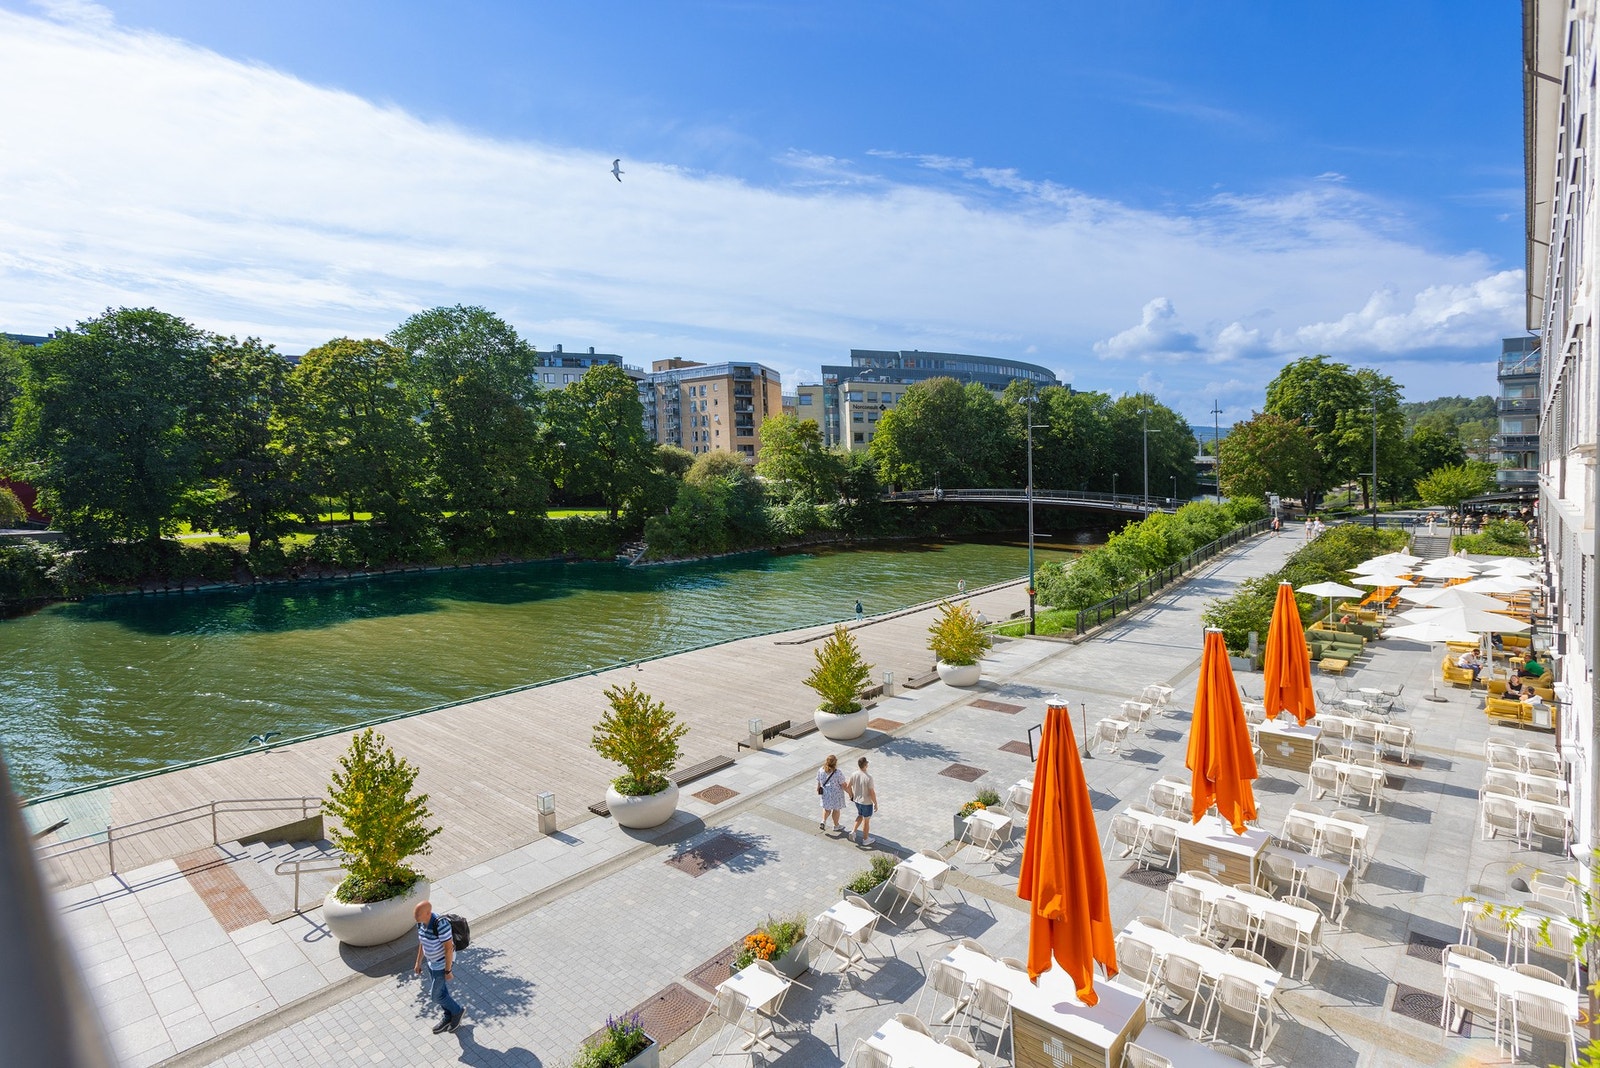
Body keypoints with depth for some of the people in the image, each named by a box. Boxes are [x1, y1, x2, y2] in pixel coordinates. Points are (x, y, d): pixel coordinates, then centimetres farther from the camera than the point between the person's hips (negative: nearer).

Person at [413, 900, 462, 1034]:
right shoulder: (421, 922, -10)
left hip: (443, 963, -8)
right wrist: (418, 963, 13)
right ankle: (449, 1018, 43)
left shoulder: (440, 924, -35)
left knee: (437, 996, 6)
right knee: (441, 992, 22)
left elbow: (449, 948, -27)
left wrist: (448, 971, -20)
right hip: (432, 962, 8)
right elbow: (422, 943, 7)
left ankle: (456, 1010, 32)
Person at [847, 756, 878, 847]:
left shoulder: (854, 775, -12)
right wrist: (876, 804, -8)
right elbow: (872, 793, -23)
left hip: (857, 801, 5)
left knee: (860, 815, 31)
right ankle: (865, 839, 29)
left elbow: (848, 786, 1)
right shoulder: (868, 778, -29)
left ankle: (853, 832, 25)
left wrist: (851, 795, 20)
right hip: (867, 803, -5)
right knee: (866, 820, 14)